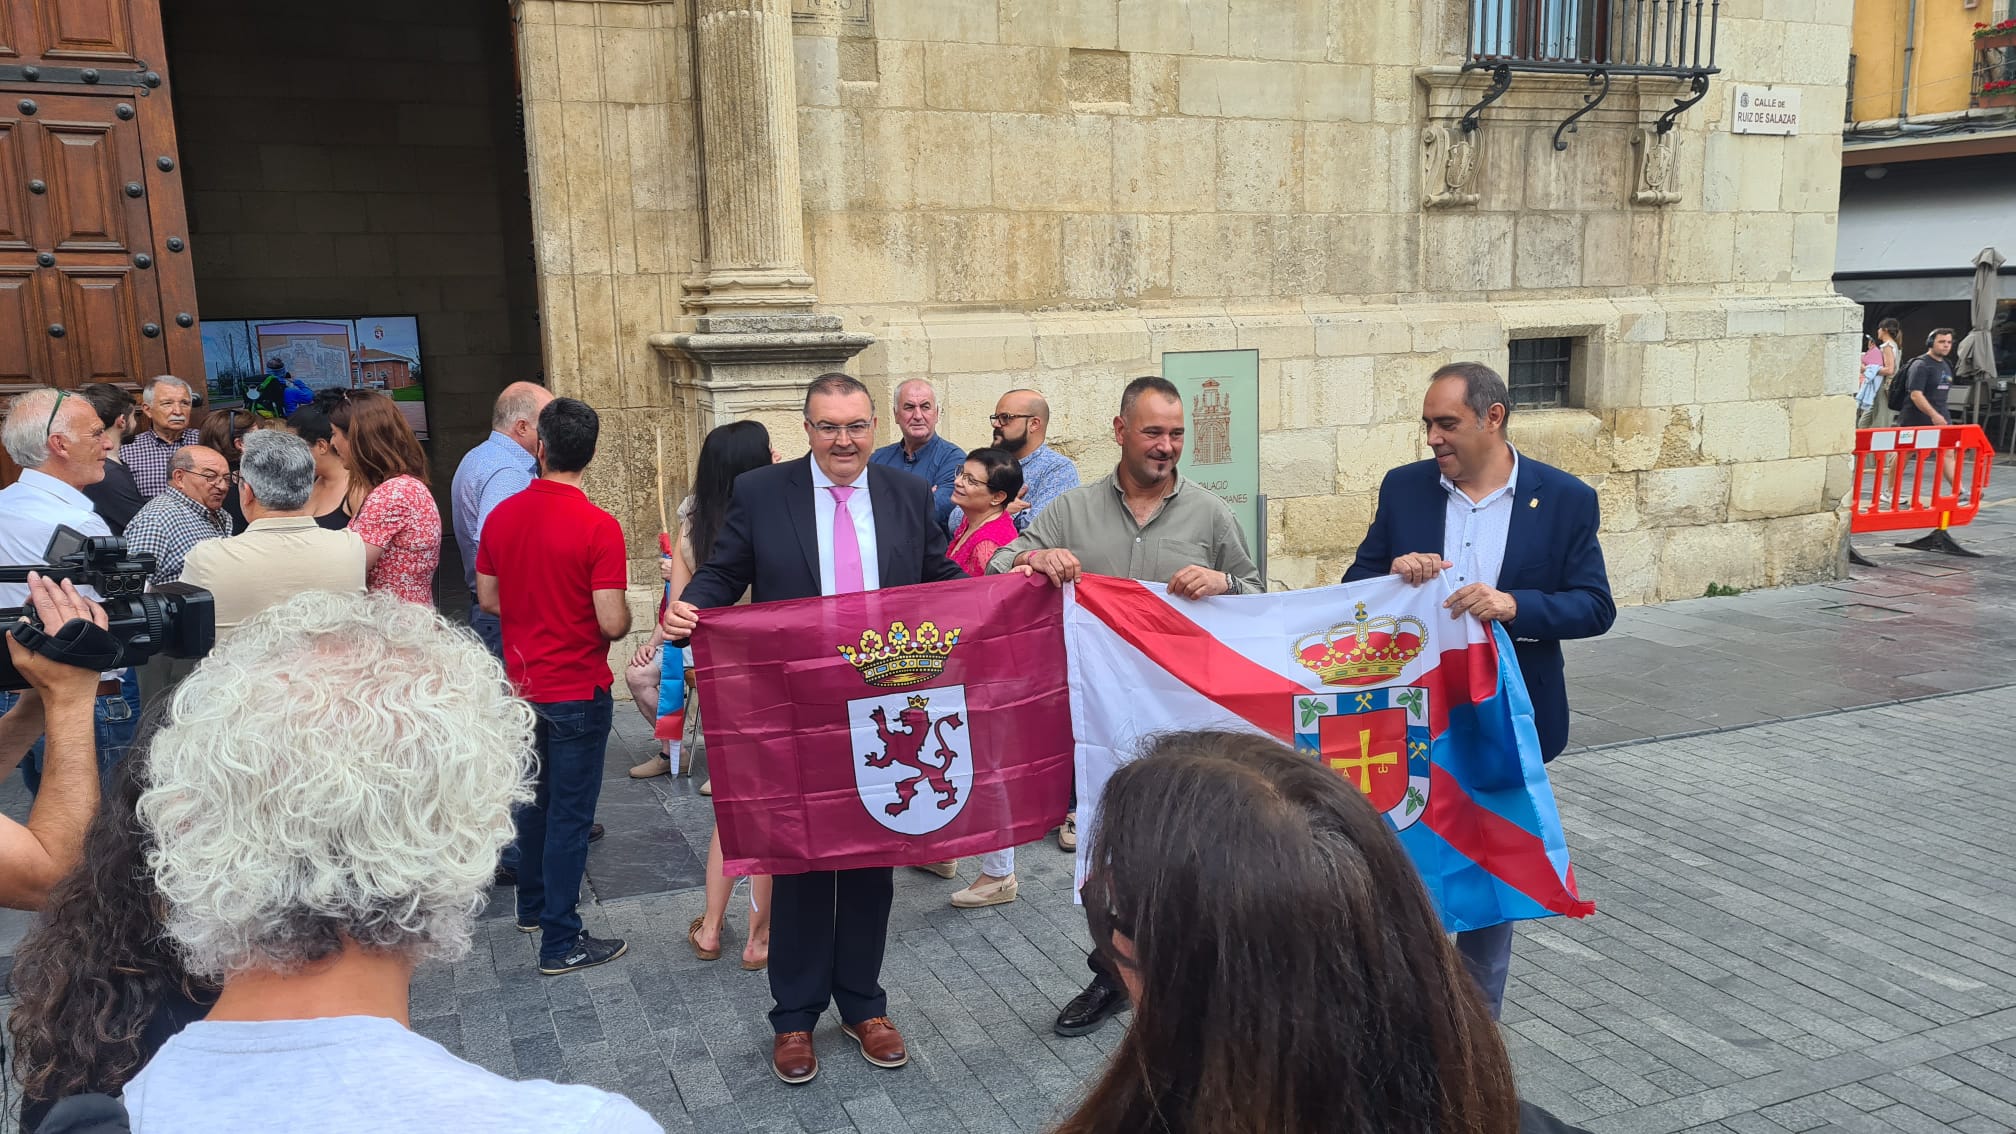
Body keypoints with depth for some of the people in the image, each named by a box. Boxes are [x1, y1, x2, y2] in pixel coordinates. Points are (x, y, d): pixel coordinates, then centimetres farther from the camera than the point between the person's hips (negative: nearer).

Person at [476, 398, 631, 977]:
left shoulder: (502, 515, -2)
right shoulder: (598, 527, -20)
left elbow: (487, 598, 7)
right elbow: (613, 623, -22)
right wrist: (623, 614, 0)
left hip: (522, 685, 6)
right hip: (578, 691, -6)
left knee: (535, 800, 22)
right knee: (570, 814, 2)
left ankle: (533, 906, 38)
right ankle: (561, 943, 8)